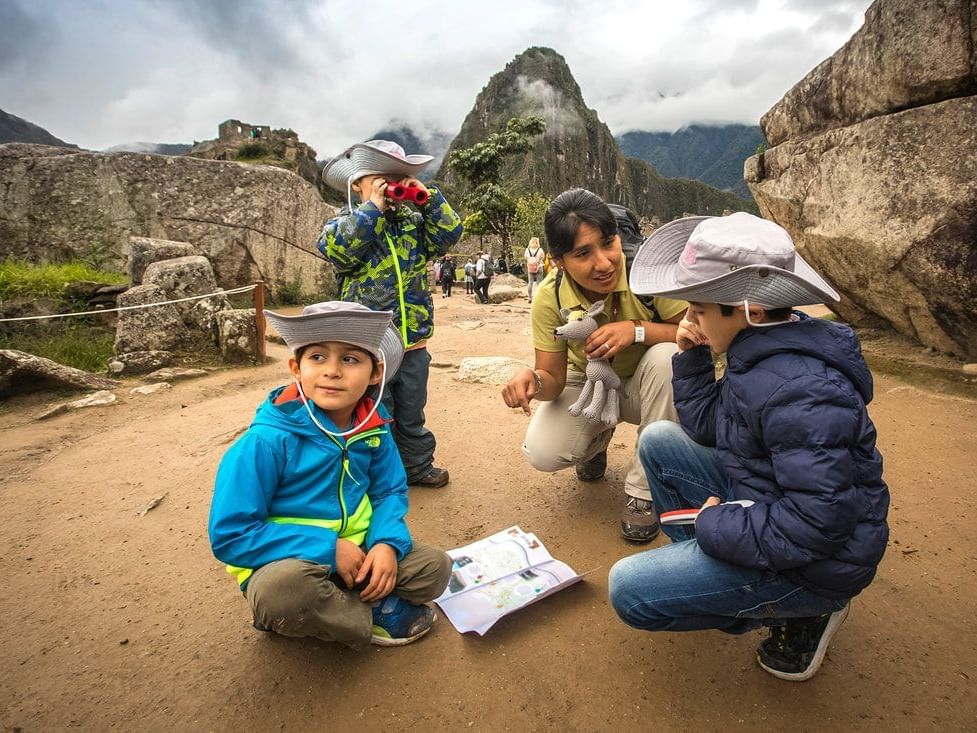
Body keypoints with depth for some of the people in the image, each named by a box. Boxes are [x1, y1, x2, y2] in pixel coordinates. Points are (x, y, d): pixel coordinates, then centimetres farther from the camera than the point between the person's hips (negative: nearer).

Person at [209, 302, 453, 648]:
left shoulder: (372, 426, -8)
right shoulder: (267, 440, -23)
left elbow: (390, 491, 3)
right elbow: (230, 534, -21)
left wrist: (387, 542, -18)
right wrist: (328, 548, -24)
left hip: (355, 553, 5)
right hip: (287, 564, -4)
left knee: (435, 566, -5)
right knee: (282, 589, -37)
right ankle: (375, 617, -8)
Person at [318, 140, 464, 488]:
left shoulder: (413, 222, 11)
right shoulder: (346, 222, -1)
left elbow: (449, 233, 2)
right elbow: (335, 247, -21)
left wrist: (428, 198, -6)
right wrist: (373, 208, -19)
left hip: (414, 342, 5)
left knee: (411, 412, 19)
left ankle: (417, 465, 35)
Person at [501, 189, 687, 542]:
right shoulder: (549, 297, -22)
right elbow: (554, 380, -15)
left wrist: (637, 329, -39)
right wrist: (532, 380, -39)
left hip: (642, 385, 0)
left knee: (666, 356, -35)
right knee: (542, 454, -23)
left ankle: (643, 489, -16)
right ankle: (597, 439, 17)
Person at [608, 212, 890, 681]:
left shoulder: (797, 389, -32)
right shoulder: (761, 350, -1)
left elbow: (818, 522, -32)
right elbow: (707, 428, 7)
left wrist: (717, 526, -21)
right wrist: (691, 358, -4)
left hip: (815, 558, -9)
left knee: (629, 590, -14)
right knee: (659, 439, 6)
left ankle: (805, 611, 2)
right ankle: (698, 564, 14)